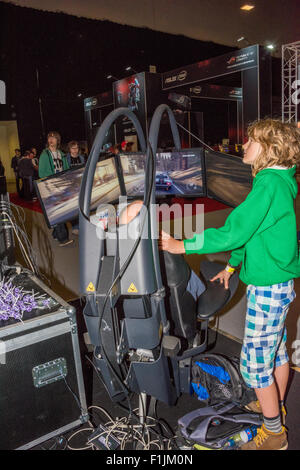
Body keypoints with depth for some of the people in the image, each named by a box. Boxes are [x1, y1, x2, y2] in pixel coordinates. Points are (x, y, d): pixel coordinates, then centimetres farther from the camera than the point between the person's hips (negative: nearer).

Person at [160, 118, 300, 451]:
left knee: (255, 363, 3)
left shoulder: (269, 183, -22)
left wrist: (182, 246, -20)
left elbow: (233, 233, -26)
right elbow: (251, 231, 16)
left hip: (267, 288, -10)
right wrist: (232, 264, 22)